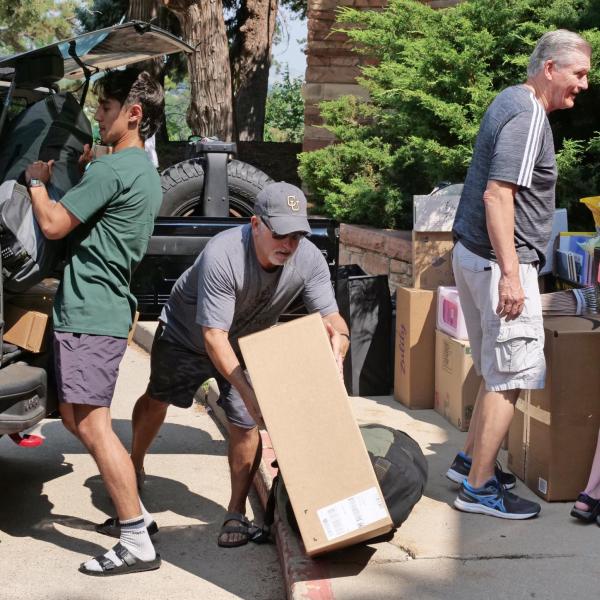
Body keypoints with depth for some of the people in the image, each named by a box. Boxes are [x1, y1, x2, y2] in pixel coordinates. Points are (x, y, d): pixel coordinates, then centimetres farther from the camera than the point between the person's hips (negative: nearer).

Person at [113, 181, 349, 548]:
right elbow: (214, 336, -41)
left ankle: (237, 514, 8)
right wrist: (246, 392, -50)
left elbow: (330, 316, -28)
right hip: (186, 334, -2)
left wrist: (339, 341, -53)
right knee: (156, 400, 19)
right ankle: (135, 467, 47)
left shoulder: (309, 260, -28)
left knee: (245, 425, -8)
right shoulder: (223, 255, -42)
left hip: (248, 343, 2)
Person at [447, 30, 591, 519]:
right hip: (499, 261, -10)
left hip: (472, 255, 10)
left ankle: (471, 460, 28)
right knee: (511, 376, -4)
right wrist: (510, 274, -27)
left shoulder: (511, 103, 16)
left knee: (498, 371, 19)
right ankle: (478, 487, 3)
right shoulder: (528, 116, -16)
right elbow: (497, 195, -24)